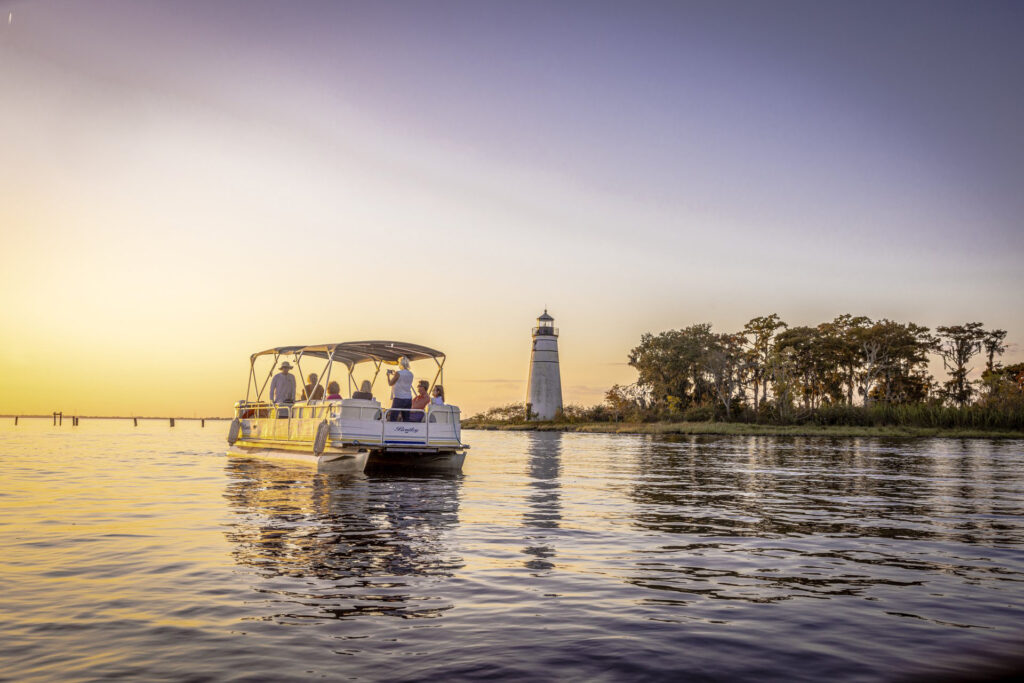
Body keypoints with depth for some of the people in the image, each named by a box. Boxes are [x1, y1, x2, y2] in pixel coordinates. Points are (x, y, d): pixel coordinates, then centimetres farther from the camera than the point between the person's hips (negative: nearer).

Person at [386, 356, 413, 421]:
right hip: (408, 399, 6)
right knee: (406, 419, 9)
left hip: (399, 399, -6)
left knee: (392, 419, -2)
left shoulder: (398, 373, -10)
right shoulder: (410, 374, 8)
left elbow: (390, 383, 1)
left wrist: (388, 375, 18)